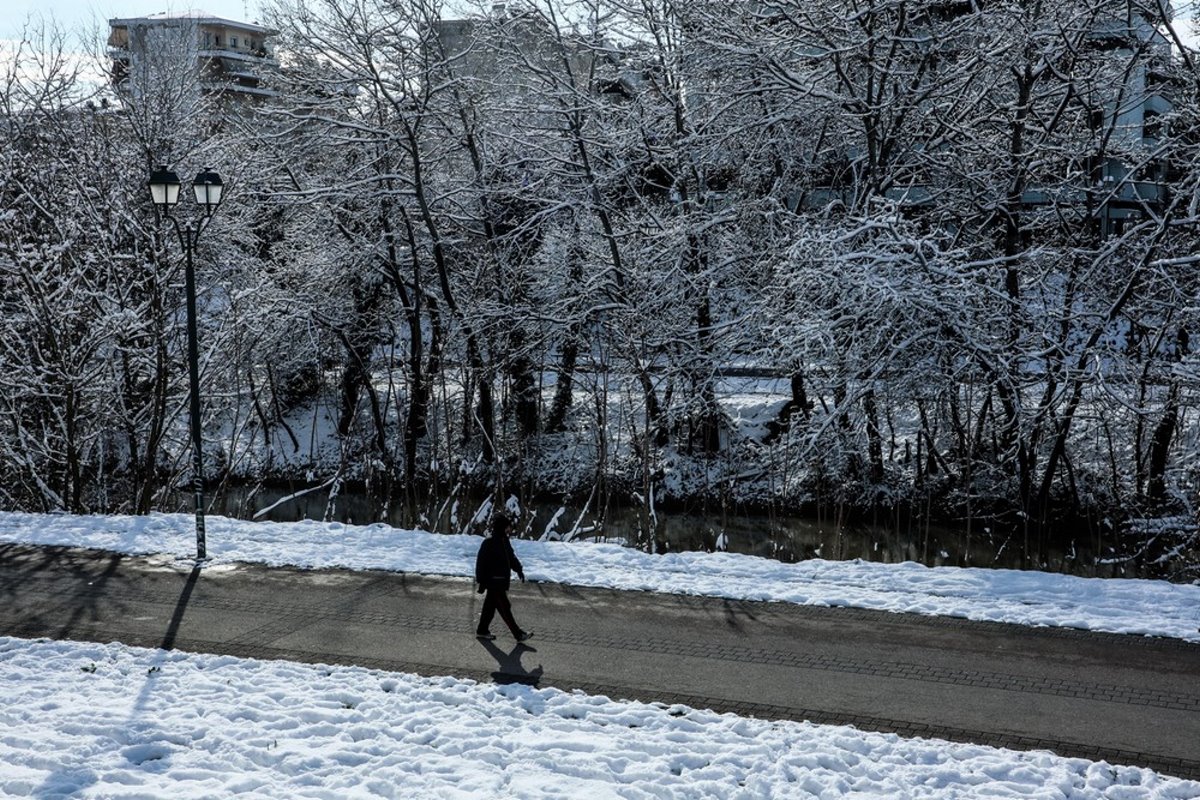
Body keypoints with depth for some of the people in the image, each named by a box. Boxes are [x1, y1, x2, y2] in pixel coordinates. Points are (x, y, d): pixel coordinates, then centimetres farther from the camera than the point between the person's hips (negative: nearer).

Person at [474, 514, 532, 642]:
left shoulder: (504, 541, 9)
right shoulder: (489, 543, -18)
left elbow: (511, 557, 23)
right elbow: (481, 563, -17)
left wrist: (518, 569, 12)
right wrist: (482, 582, -17)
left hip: (502, 581, 9)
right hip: (494, 581, -9)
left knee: (490, 605, 17)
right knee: (504, 608, -5)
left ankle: (482, 630, 28)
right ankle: (518, 634, -5)